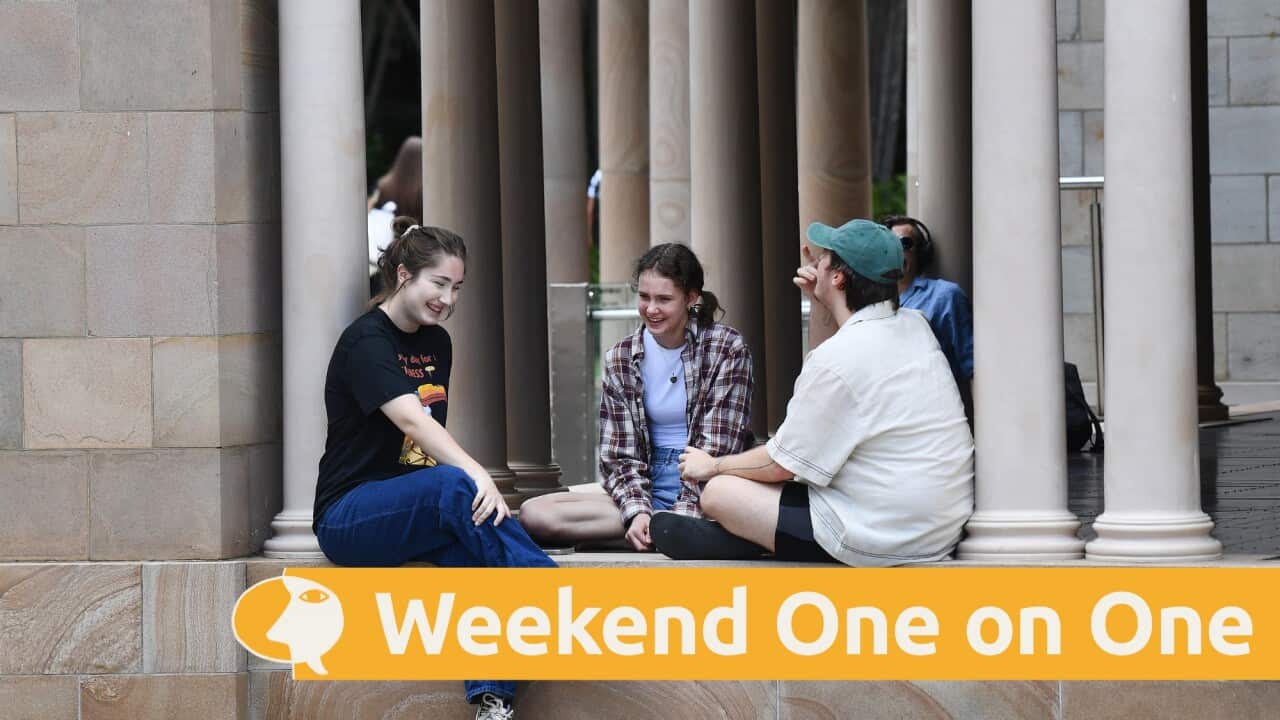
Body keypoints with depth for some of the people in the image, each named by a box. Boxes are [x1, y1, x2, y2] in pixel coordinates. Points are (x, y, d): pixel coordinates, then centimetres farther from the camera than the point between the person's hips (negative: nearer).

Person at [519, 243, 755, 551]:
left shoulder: (726, 349, -3)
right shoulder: (620, 359, 8)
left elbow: (718, 449, -8)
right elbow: (620, 456, 5)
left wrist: (684, 513, -21)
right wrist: (637, 512, -14)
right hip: (651, 485, 5)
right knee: (534, 514, -20)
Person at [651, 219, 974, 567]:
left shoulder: (835, 359, -20)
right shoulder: (915, 326, 4)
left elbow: (781, 466, -9)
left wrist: (712, 466, 9)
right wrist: (824, 302, 19)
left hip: (880, 543, -9)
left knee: (718, 492, 1)